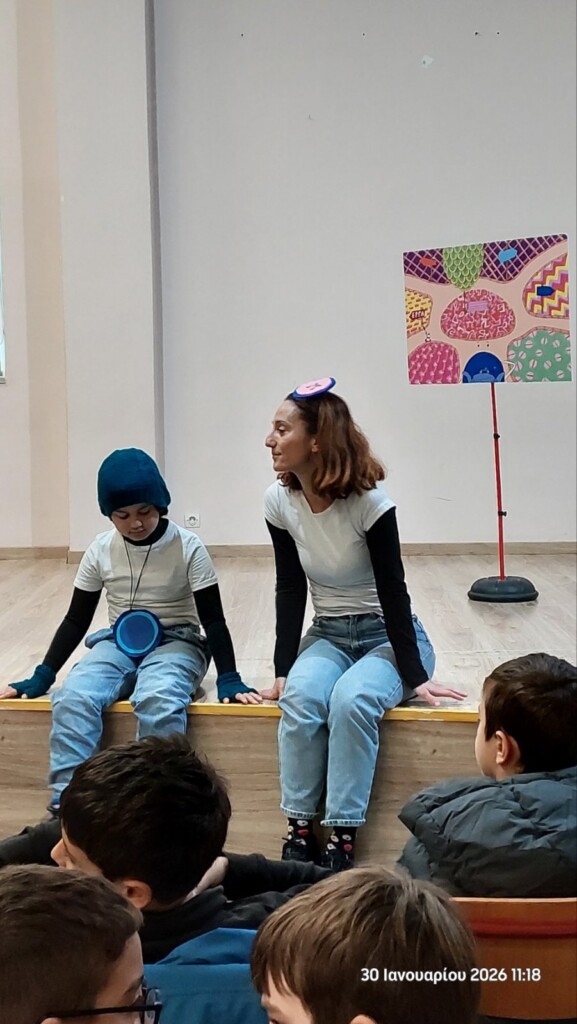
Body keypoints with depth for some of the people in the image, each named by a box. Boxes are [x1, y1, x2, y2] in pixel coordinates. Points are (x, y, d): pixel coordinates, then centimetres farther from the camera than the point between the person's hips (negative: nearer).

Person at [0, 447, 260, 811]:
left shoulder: (187, 547, -10)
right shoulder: (101, 549, 0)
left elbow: (213, 619, -7)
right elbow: (76, 620, 7)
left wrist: (228, 680, -17)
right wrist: (40, 678, 2)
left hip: (176, 643, -3)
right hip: (118, 643, 3)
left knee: (159, 700, -38)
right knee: (72, 699, -29)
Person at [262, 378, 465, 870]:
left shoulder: (369, 502, -22)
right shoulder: (279, 501, -8)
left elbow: (393, 593, -18)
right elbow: (290, 592, -6)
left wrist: (415, 676, -19)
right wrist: (283, 670, -14)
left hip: (389, 636, -3)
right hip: (328, 635, 4)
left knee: (352, 699, -32)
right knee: (299, 697, -27)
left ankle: (343, 836, -21)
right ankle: (300, 828, -15)